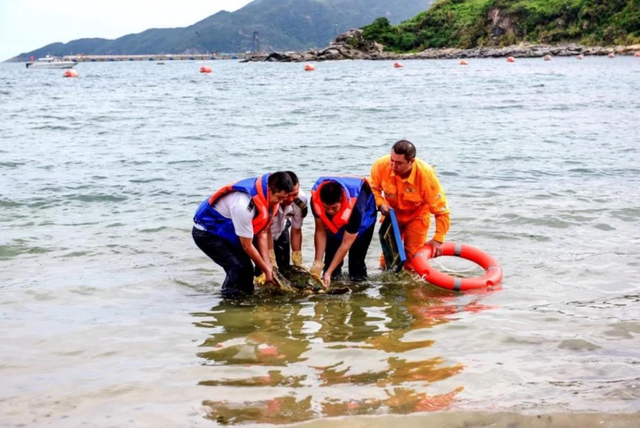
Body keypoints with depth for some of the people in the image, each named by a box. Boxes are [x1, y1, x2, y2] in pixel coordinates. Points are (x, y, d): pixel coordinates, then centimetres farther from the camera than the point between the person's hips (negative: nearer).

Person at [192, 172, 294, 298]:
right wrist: (266, 270, -15)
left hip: (226, 230, 8)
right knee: (238, 267, -18)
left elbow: (262, 233, -5)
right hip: (206, 234, -8)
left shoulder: (266, 195, -12)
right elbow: (247, 246, -25)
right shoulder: (244, 205, -36)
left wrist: (268, 265, -10)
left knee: (246, 265, 0)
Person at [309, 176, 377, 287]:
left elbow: (346, 244, -37)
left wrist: (328, 273, -36)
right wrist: (318, 262, -30)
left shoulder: (355, 207, -46)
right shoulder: (315, 199, -38)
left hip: (365, 211, -3)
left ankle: (358, 282, 2)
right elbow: (320, 232, -25)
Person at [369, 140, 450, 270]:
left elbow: (441, 210, -28)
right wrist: (380, 203, -27)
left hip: (417, 216, -2)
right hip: (393, 213, 2)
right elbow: (373, 187, -6)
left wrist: (438, 239, -26)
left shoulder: (426, 174, -37)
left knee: (413, 256, -5)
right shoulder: (381, 165, -31)